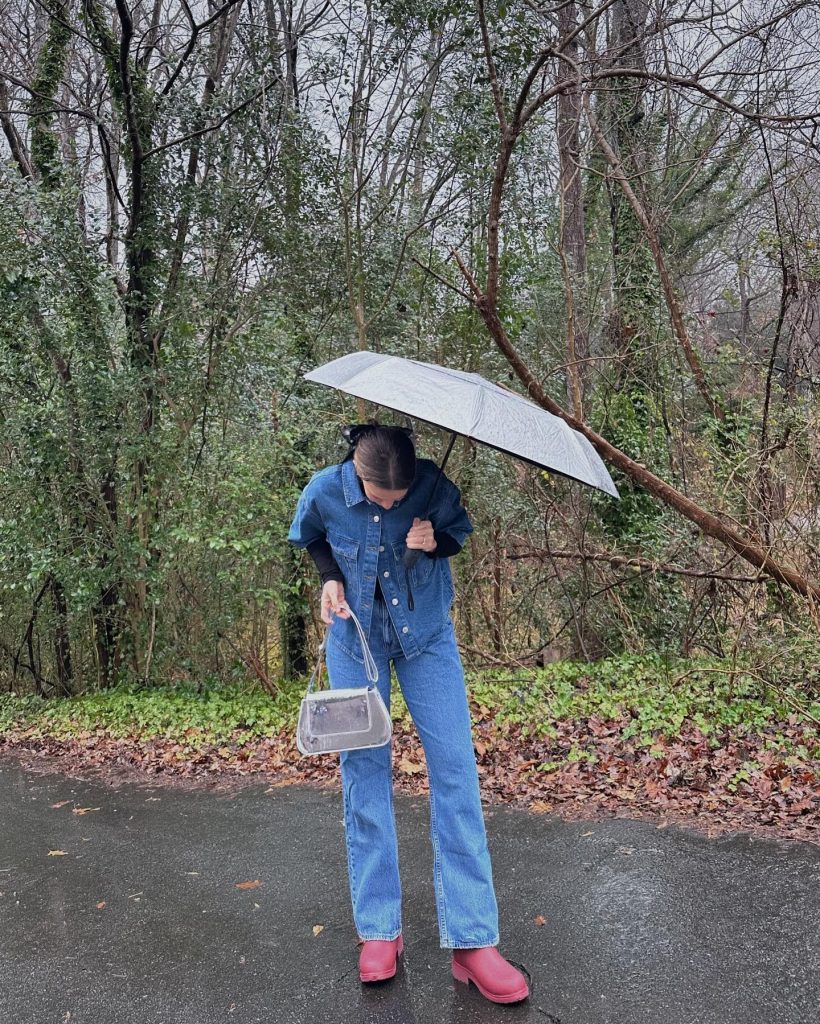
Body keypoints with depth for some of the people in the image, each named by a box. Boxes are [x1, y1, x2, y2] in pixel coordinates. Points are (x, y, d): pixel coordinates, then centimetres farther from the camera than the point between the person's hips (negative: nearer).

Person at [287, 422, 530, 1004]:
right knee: (365, 771, 2)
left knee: (455, 769, -6)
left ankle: (472, 940, 3)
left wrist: (437, 541, -22)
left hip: (427, 634, 0)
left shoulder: (434, 485, -20)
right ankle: (379, 931, 16)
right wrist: (332, 577, -12)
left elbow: (462, 529, 0)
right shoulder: (324, 493, -17)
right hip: (355, 635, 1)